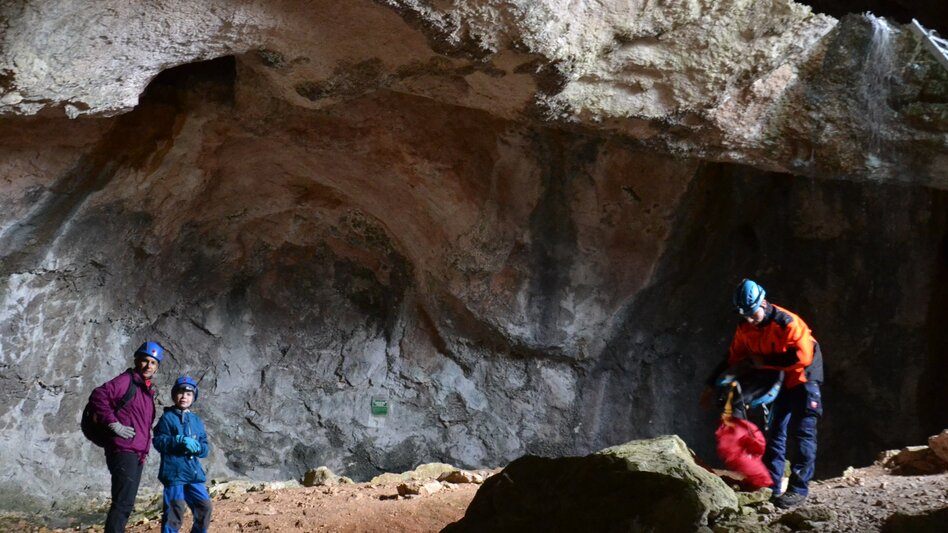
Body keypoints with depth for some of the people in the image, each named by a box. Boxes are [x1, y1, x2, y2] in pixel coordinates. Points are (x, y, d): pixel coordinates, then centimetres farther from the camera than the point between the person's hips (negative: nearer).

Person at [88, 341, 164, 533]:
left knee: (126, 504, 11)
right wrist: (113, 424, -20)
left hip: (138, 455, 9)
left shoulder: (148, 390, 20)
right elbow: (97, 396, -19)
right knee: (123, 503, -15)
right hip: (123, 451, -9)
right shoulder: (126, 380, -6)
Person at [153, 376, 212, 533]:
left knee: (204, 506, 9)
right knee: (174, 510, -9)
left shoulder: (196, 420, 15)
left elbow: (205, 448, 12)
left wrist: (198, 447, -11)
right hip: (174, 472, -6)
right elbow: (158, 441, -11)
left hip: (194, 472, 6)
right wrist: (180, 440, -22)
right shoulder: (167, 417, 0)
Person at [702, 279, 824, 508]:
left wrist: (764, 362, -25)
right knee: (775, 433, 5)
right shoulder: (745, 329, -6)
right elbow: (733, 359, 4)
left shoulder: (786, 323, -27)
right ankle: (771, 487, 8)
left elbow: (802, 357, -31)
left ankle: (799, 488, -5)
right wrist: (713, 385, 3)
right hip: (780, 381, 7)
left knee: (801, 433, -8)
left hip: (803, 379, -7)